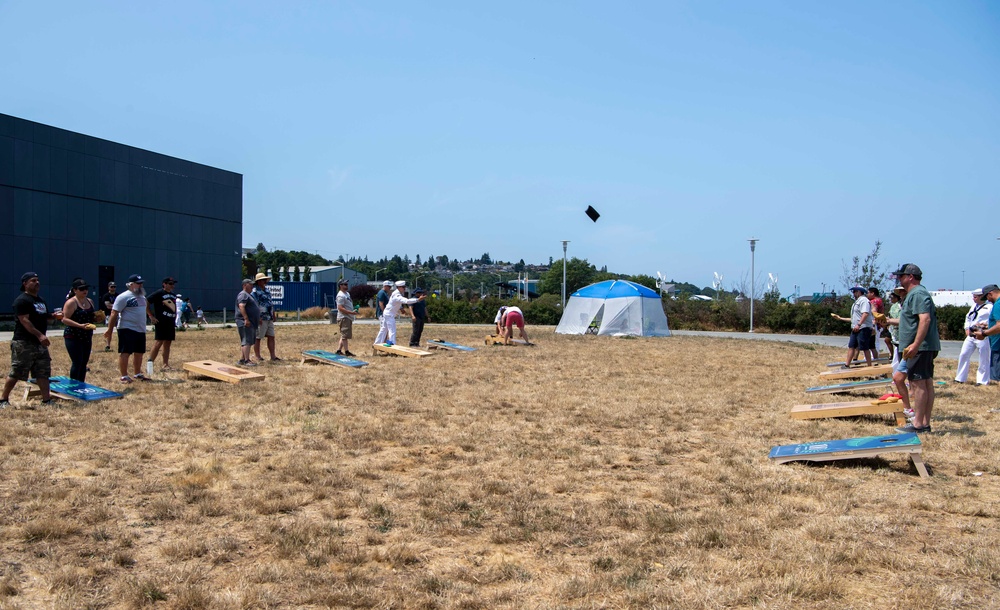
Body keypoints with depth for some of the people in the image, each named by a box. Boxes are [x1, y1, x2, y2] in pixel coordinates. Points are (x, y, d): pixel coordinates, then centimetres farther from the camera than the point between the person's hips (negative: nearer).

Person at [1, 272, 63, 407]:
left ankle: (46, 400, 8)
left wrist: (53, 316, 4)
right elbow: (24, 320, -19)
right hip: (23, 344, -8)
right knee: (16, 373, -2)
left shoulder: (41, 300, 17)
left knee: (43, 372, 6)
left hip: (40, 343, 8)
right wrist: (39, 335, -27)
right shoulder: (22, 300, -11)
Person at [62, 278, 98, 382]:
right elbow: (65, 319, -17)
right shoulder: (71, 302, -11)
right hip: (73, 338, -7)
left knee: (84, 363, 10)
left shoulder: (90, 301, 12)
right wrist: (80, 325, -28)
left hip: (87, 337, 7)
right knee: (77, 363, -9)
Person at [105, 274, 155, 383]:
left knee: (139, 353, 13)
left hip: (141, 330, 8)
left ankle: (137, 374, 25)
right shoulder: (123, 297, -12)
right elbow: (114, 313, -14)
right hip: (127, 329, -8)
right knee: (125, 352, -5)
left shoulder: (142, 296, 14)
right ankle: (124, 376, -1)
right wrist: (109, 330, -17)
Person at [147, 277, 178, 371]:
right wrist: (151, 316, -12)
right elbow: (146, 303, -11)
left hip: (171, 322, 7)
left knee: (167, 344, 8)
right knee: (158, 343, -11)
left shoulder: (174, 295, 15)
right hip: (161, 322, -7)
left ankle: (165, 365, 12)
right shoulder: (158, 293, -8)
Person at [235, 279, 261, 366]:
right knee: (247, 341, -13)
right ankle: (247, 360, -15)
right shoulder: (243, 295, -10)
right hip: (245, 323, -11)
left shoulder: (248, 295, 23)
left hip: (251, 323, 11)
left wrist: (258, 319, 29)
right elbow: (241, 306, -23)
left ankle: (242, 359, 14)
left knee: (245, 342, 11)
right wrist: (246, 319, -29)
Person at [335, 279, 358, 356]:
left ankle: (339, 350, 17)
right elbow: (340, 308, -21)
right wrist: (351, 312, -25)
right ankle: (346, 351, -2)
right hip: (344, 318, -10)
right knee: (345, 335, -5)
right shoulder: (341, 296, -14)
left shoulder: (347, 294, 18)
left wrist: (354, 310, 10)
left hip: (349, 318, 10)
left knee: (344, 335, 13)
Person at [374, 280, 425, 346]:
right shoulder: (397, 296, -25)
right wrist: (418, 299, -45)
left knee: (383, 330, 16)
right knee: (392, 331, -11)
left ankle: (377, 344, 24)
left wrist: (401, 308, 6)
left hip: (387, 313, 10)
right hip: (389, 315, -10)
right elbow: (407, 301, -40)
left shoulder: (396, 293, 6)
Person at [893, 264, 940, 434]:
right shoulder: (914, 294, 20)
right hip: (925, 347, 11)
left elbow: (925, 319, -25)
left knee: (918, 384, -9)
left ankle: (918, 424, -7)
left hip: (920, 347, -11)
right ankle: (925, 423, 14)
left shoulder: (918, 294, -14)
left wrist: (915, 344, -30)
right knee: (927, 384, 10)